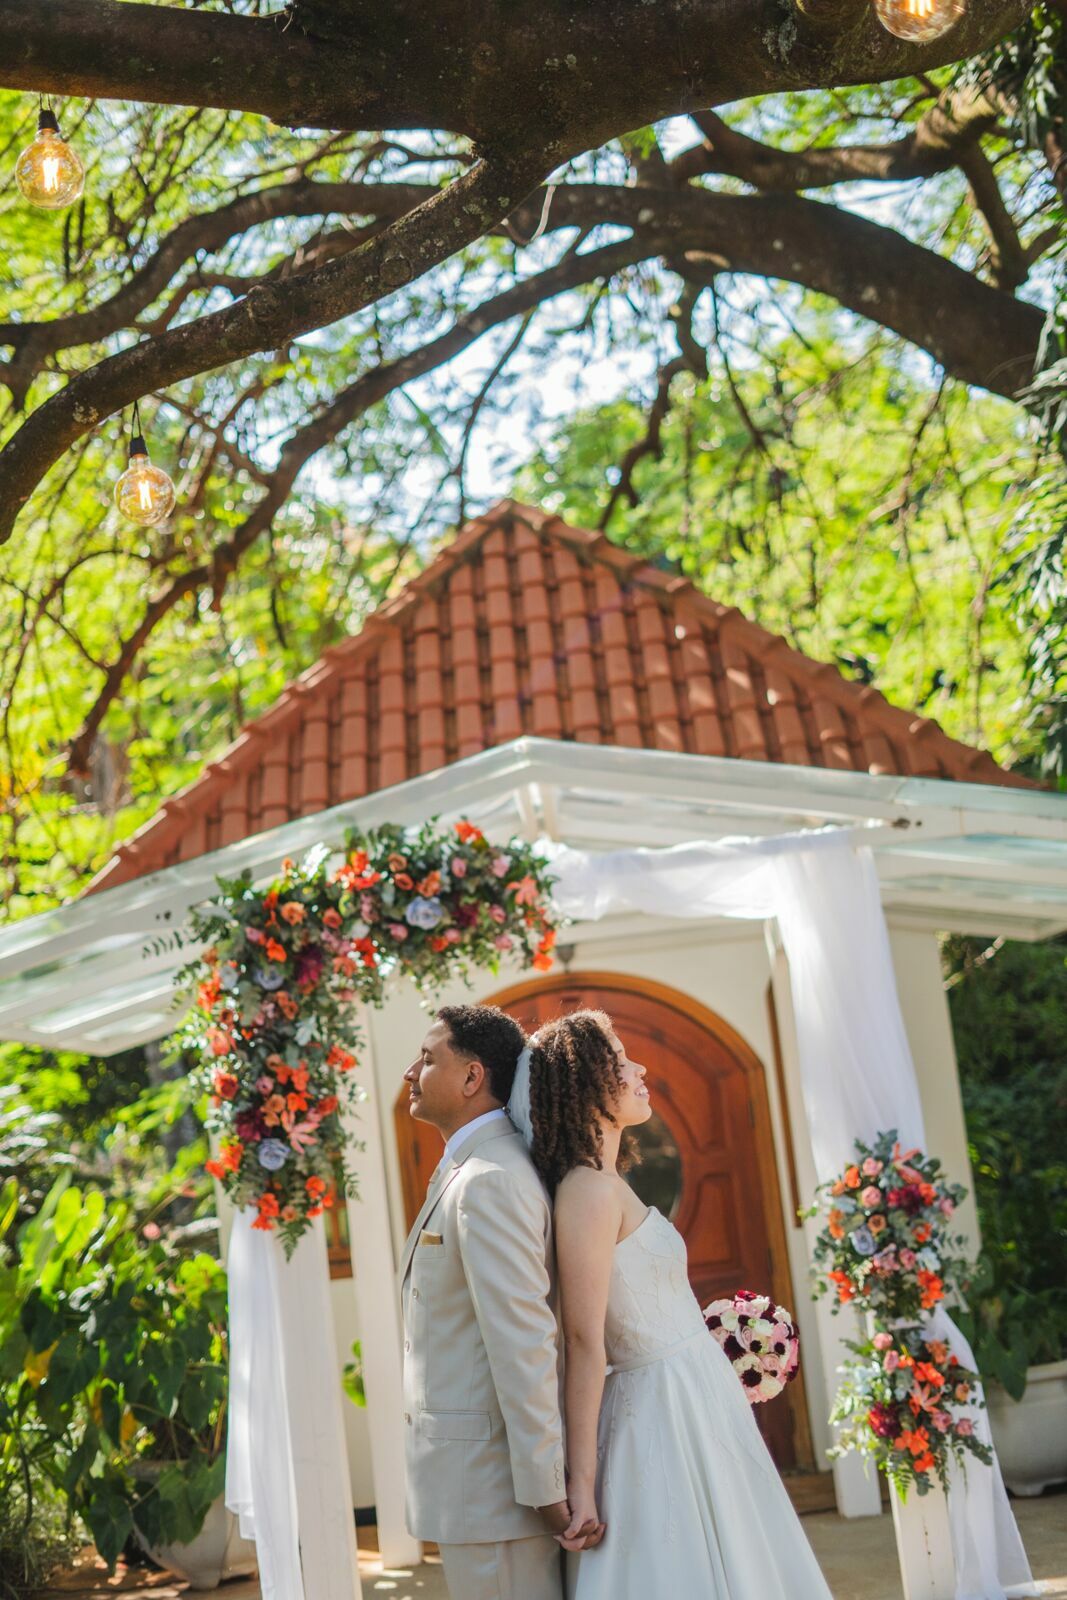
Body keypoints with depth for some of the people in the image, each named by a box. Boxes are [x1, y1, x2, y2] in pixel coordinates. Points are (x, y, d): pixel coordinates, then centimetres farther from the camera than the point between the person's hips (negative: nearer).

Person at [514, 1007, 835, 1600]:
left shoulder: (606, 1183, 12)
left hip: (699, 1409, 9)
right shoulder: (589, 1189, -17)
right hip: (667, 1413, -9)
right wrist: (582, 1481, -20)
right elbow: (584, 1340, -20)